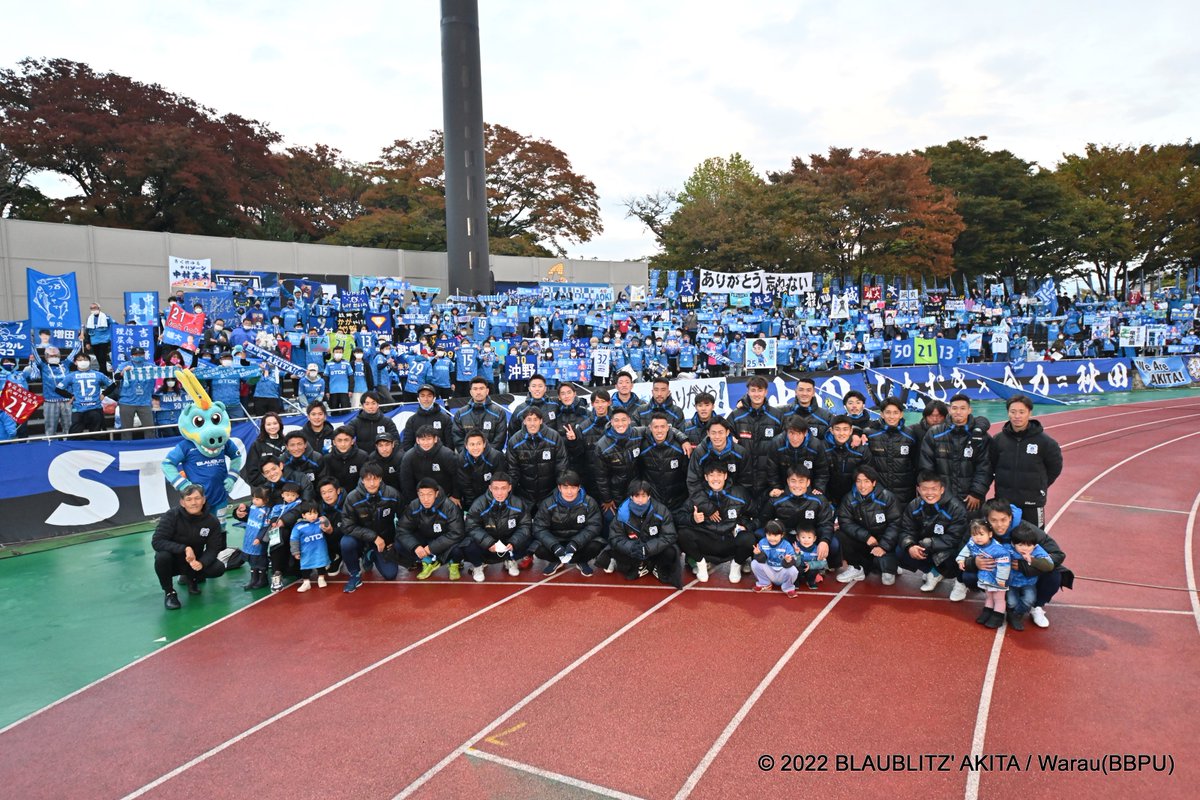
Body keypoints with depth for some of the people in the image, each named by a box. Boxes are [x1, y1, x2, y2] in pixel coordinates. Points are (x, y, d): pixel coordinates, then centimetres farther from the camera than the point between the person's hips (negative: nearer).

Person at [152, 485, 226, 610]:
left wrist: (201, 563, -33)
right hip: (174, 561, -2)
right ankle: (169, 592, -8)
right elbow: (156, 542, -27)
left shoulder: (212, 521, -13)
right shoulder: (172, 516, -21)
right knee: (162, 556, -35)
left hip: (194, 561, 2)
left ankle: (191, 578, 14)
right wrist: (185, 549, -38)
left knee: (219, 568, -21)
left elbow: (213, 549, -11)